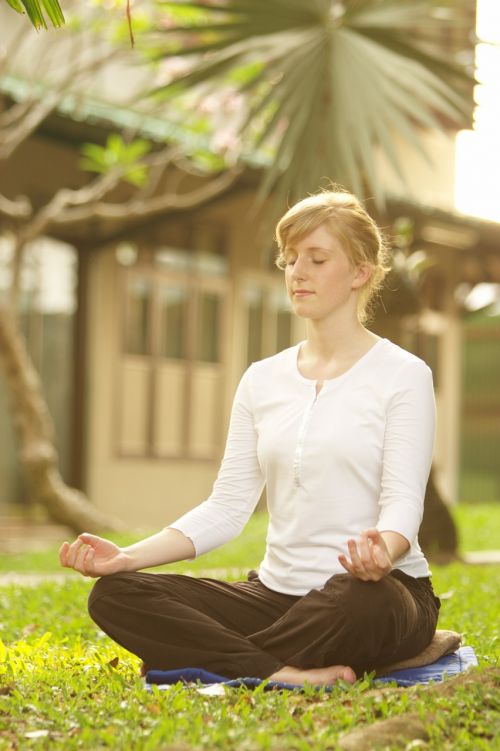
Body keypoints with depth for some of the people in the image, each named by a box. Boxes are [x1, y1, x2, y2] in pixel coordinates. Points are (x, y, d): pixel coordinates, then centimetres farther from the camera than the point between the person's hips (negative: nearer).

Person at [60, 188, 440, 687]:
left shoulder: (402, 375, -2)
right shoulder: (262, 380, 13)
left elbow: (403, 500, -11)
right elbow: (227, 506, 8)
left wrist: (383, 552, -36)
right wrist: (128, 556, -7)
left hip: (376, 595, -5)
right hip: (278, 590, 5)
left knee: (355, 598, -42)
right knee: (115, 594, -15)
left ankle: (209, 663, -19)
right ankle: (284, 673, -27)